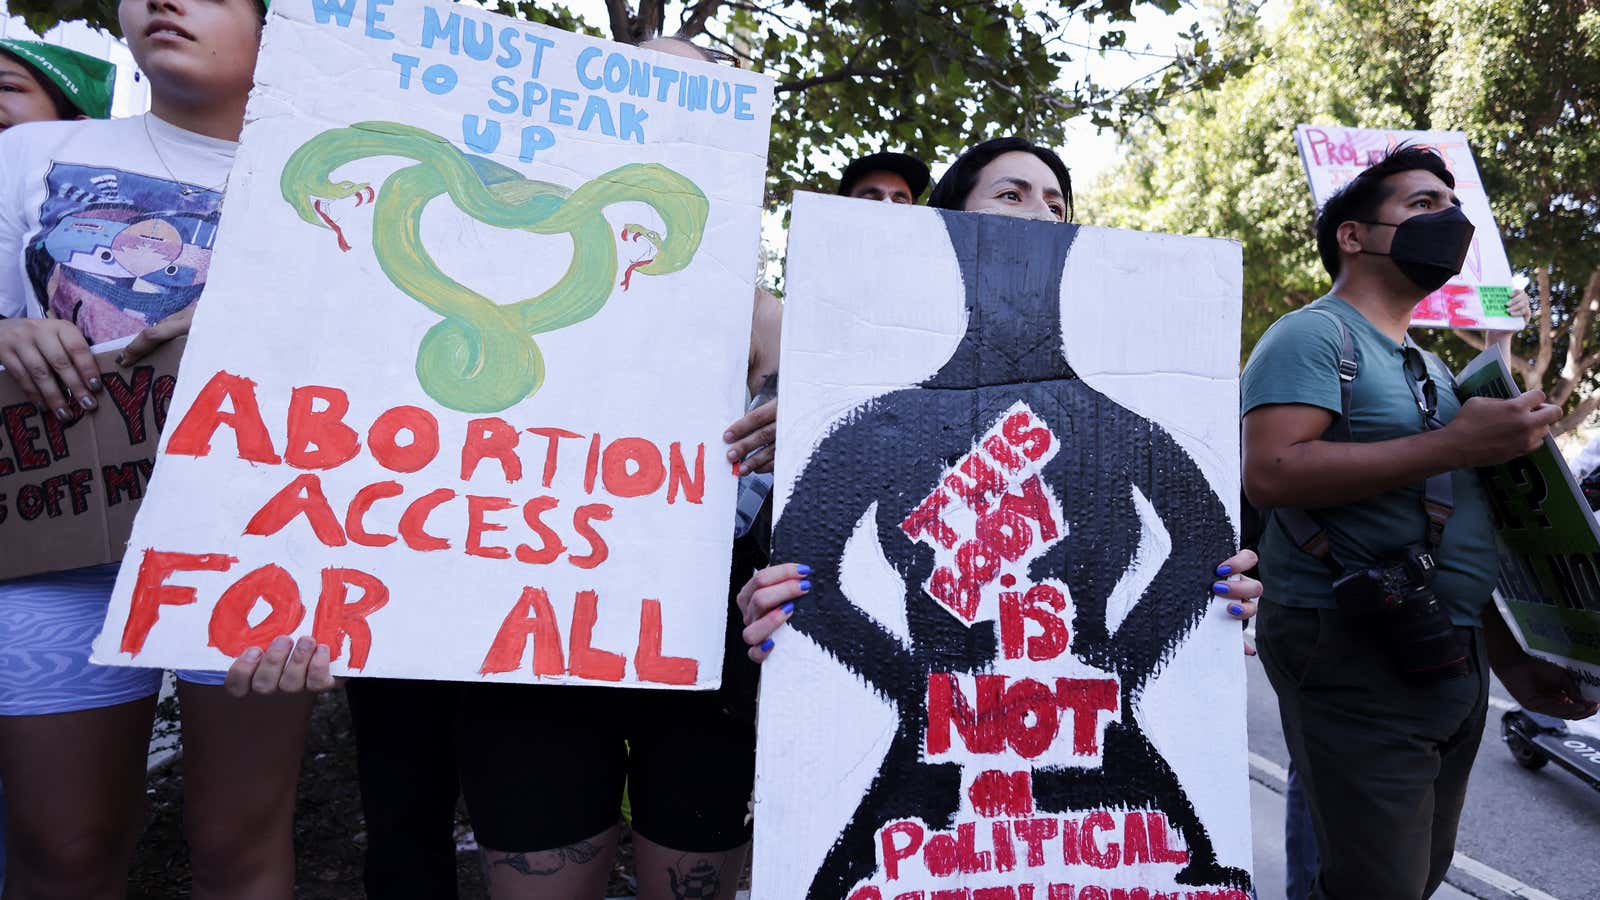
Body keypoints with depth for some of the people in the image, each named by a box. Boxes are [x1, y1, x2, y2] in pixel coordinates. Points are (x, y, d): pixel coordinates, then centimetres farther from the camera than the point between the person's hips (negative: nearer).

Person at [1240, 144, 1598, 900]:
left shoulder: (1426, 366, 20)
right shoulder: (1315, 335, -8)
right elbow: (1270, 472, -25)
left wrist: (1507, 657, 20)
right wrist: (1455, 444, -20)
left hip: (1447, 661, 9)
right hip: (1357, 660, -9)